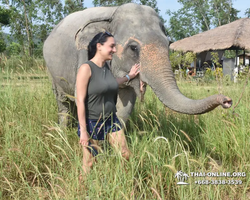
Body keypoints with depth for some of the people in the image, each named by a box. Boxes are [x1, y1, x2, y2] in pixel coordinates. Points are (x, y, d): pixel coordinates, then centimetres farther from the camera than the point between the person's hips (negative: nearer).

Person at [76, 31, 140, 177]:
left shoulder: (106, 67, 6)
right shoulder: (86, 68, -17)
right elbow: (80, 101, -18)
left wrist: (129, 76, 33)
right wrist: (83, 131, -20)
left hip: (111, 121, 7)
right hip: (92, 123, -7)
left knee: (127, 156, 8)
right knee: (89, 165, 6)